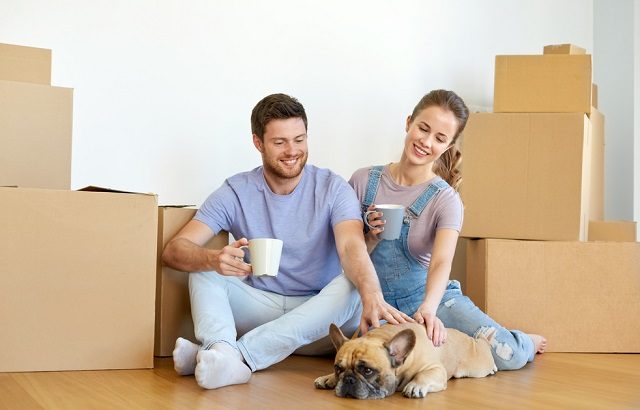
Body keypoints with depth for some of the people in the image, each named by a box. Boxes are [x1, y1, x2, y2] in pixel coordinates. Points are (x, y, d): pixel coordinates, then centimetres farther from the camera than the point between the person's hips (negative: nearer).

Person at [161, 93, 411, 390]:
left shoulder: (332, 188, -3)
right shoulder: (236, 192, 0)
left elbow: (351, 247, -22)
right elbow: (174, 250, -10)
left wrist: (372, 296, -45)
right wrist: (214, 259, -35)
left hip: (318, 313, -1)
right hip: (260, 307, 1)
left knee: (353, 285, -31)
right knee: (204, 267, -17)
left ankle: (238, 353, -43)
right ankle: (221, 348, -44)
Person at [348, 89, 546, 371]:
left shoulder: (445, 199, -8)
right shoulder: (364, 181, -2)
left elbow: (442, 262, -25)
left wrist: (428, 309, -45)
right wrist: (372, 238, -18)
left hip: (431, 297, -1)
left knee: (508, 356, -23)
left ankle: (524, 343, 18)